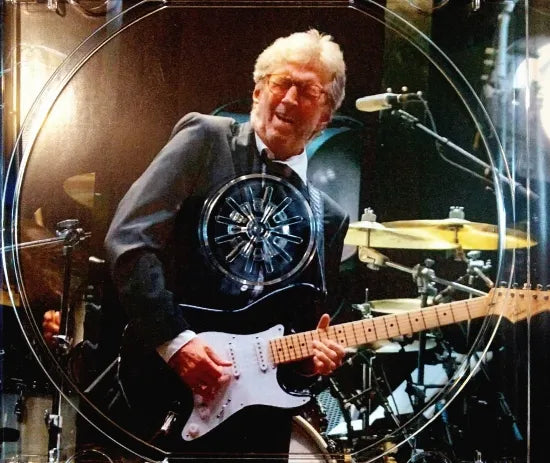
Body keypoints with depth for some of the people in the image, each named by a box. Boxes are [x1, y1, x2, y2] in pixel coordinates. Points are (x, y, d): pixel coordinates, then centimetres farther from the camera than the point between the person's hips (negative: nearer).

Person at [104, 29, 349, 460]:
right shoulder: (207, 138, -2)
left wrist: (313, 354, -8)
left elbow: (308, 323, 14)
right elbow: (128, 239, -12)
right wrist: (176, 340, -17)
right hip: (162, 381, -4)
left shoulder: (329, 218, 9)